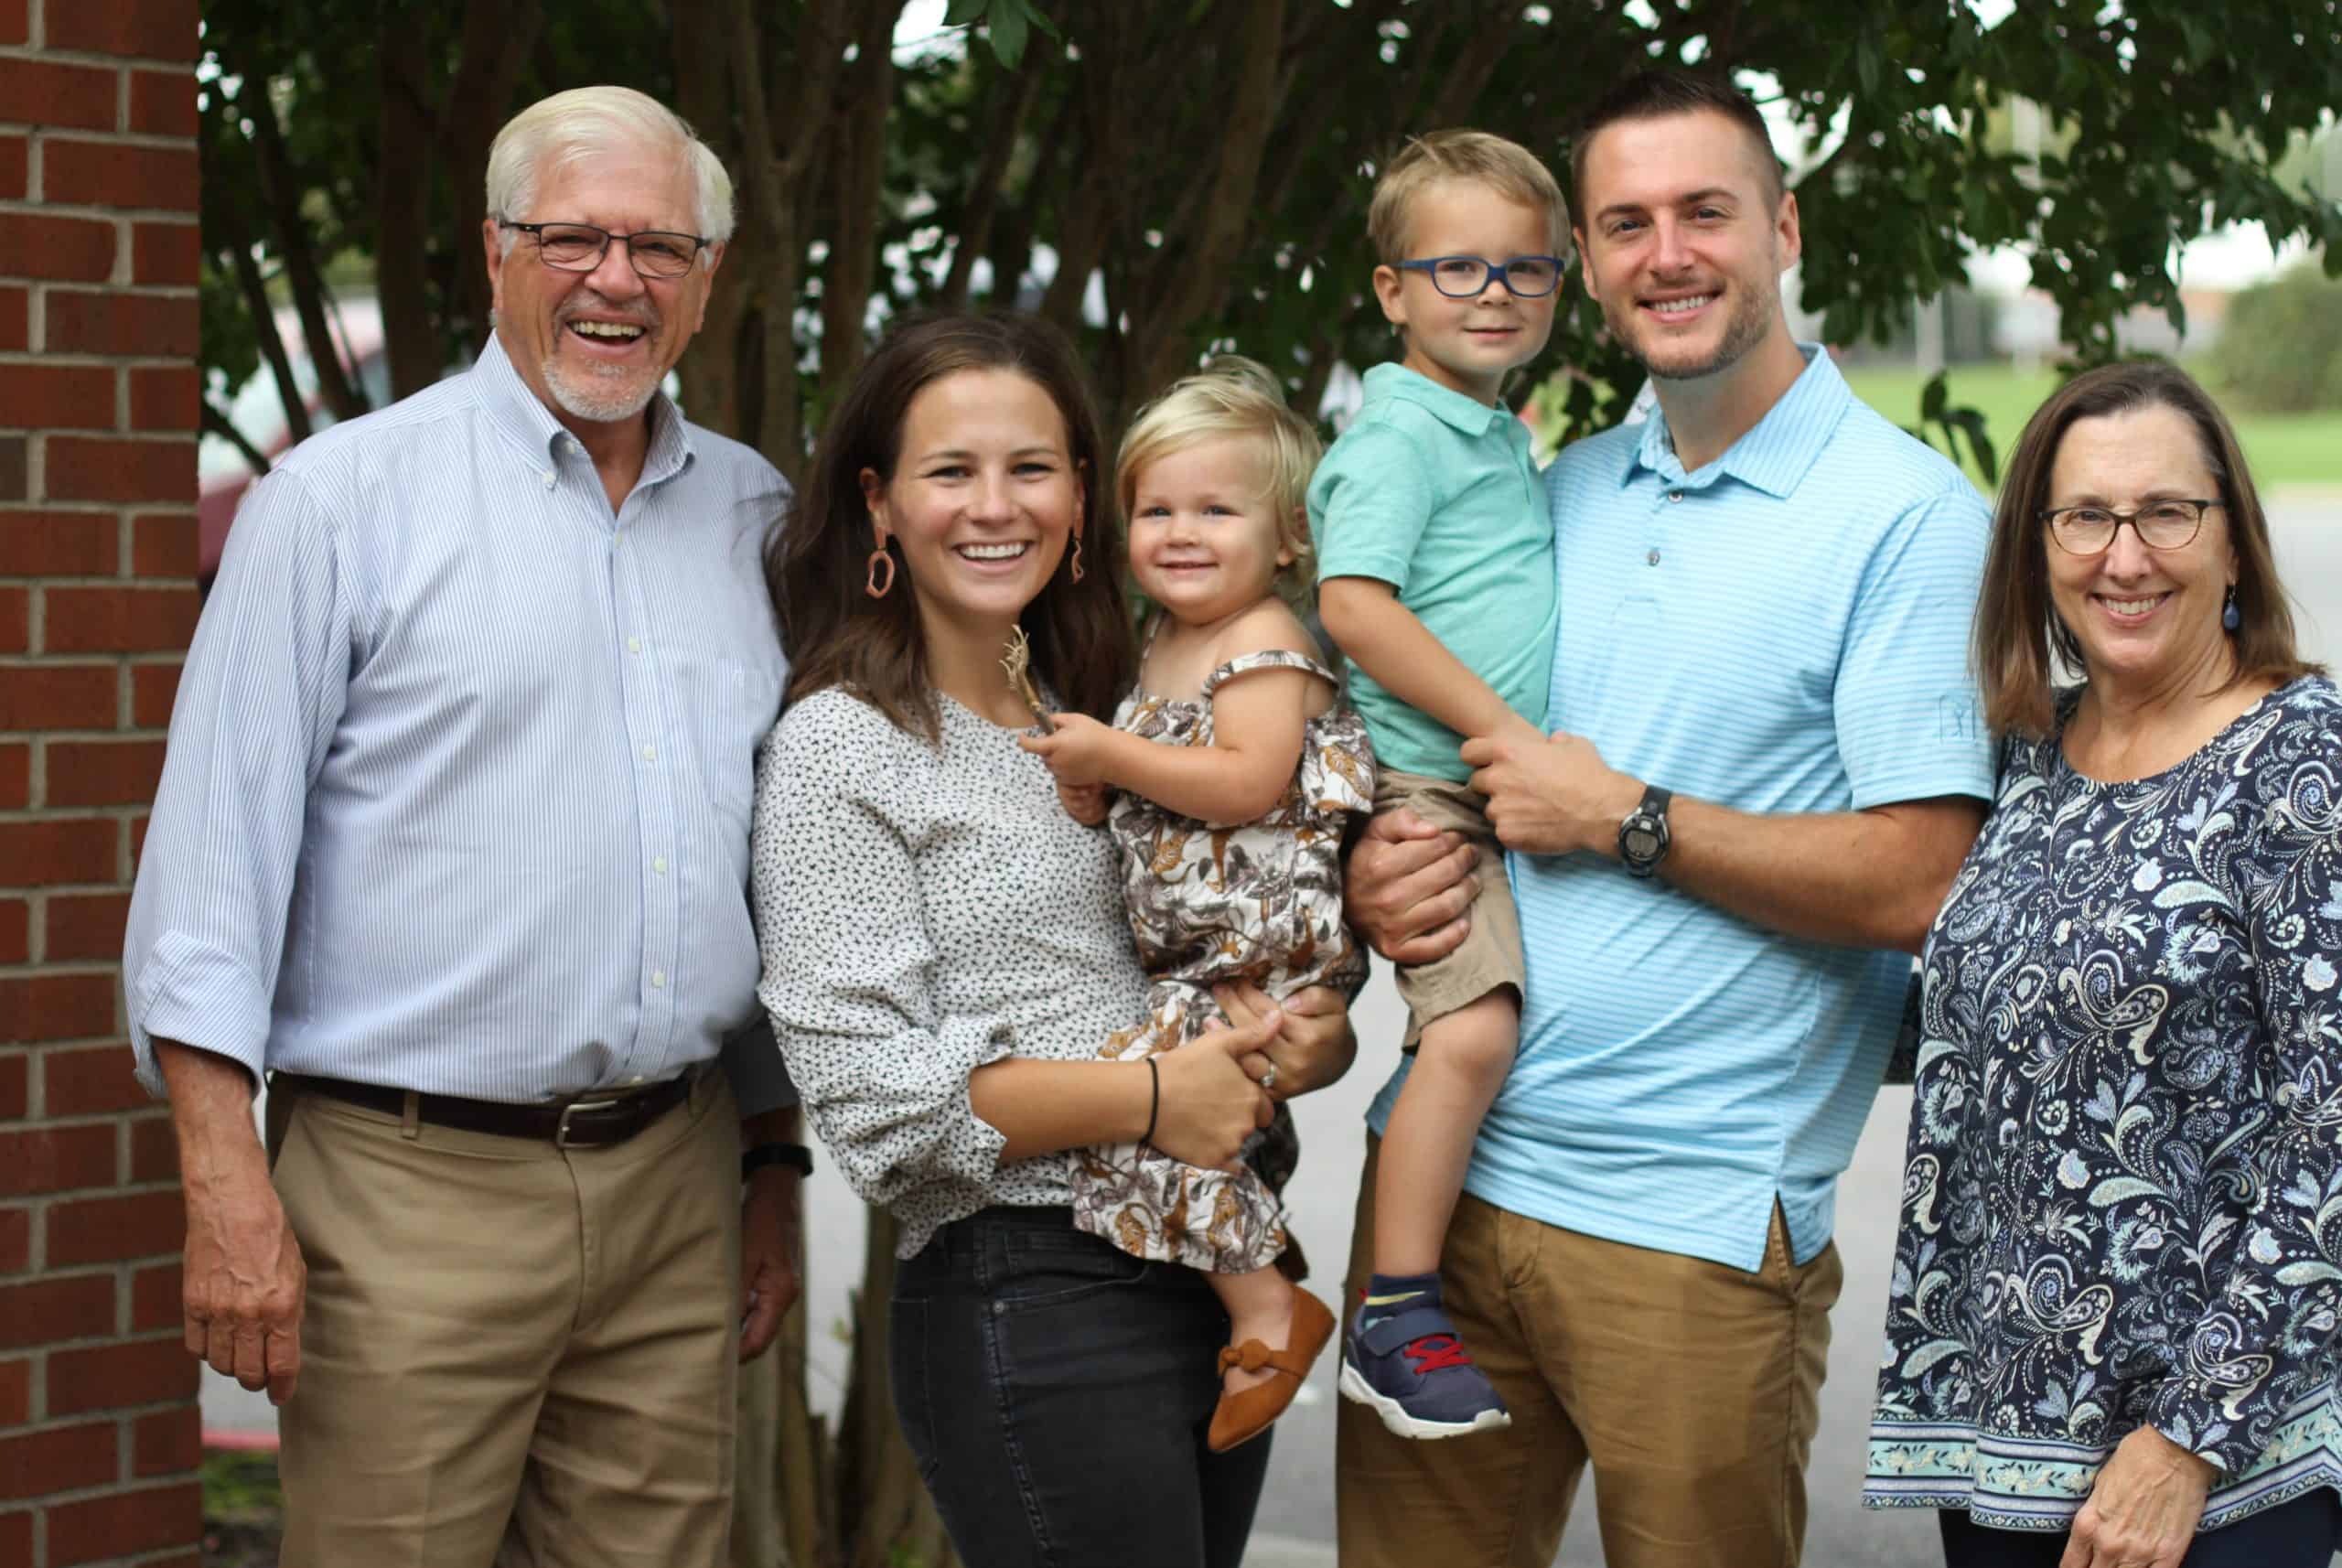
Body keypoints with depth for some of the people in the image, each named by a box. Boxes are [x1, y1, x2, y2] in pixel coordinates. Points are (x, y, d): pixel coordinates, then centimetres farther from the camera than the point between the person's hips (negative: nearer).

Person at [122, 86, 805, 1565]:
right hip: (413, 1180, -4)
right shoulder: (345, 496, -2)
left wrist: (778, 1162, 17)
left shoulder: (757, 516, 13)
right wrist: (229, 1185, -13)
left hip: (678, 1179, 5)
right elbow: (218, 844, -6)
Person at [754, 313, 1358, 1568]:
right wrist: (1152, 1098, -17)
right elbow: (869, 1089, -14)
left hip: (1208, 1274, 7)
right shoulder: (839, 748, -6)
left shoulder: (1095, 722, 16)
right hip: (1027, 1309, -7)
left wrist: (1309, 1042, -1)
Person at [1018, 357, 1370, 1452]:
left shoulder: (1266, 642, -8)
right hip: (1191, 959, 10)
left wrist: (1110, 753, -15)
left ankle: (1266, 1305, -13)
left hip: (1272, 945, -10)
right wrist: (1091, 790, 6)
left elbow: (1250, 784, -21)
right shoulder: (1159, 653, 18)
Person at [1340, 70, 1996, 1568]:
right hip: (1445, 1164, 6)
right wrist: (1378, 870, 0)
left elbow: (1916, 883, -15)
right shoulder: (1553, 498, 13)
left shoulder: (1909, 516, -7)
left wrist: (1623, 819, -12)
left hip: (1694, 1225, -5)